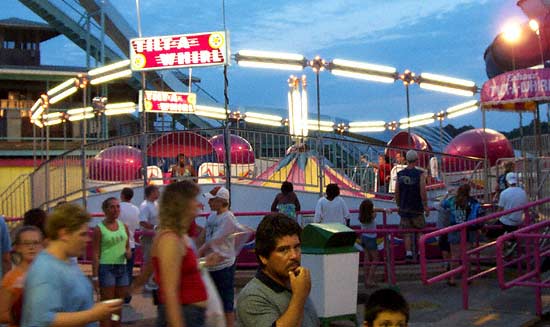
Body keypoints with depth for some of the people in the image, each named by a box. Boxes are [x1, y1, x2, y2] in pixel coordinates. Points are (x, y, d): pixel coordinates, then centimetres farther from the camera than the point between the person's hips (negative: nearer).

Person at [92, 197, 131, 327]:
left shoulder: (124, 226, 10)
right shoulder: (99, 229, -4)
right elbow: (95, 254, -6)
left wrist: (128, 252, -4)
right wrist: (95, 276, -11)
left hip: (122, 267, 5)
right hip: (106, 268, -5)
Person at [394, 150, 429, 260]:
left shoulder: (400, 174, 1)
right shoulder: (420, 174, -9)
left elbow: (396, 192, 4)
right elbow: (423, 192, -13)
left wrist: (399, 205, 16)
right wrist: (426, 206, -5)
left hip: (404, 208, 2)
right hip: (417, 208, -2)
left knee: (407, 232, 7)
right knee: (420, 231, 11)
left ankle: (408, 252, -3)